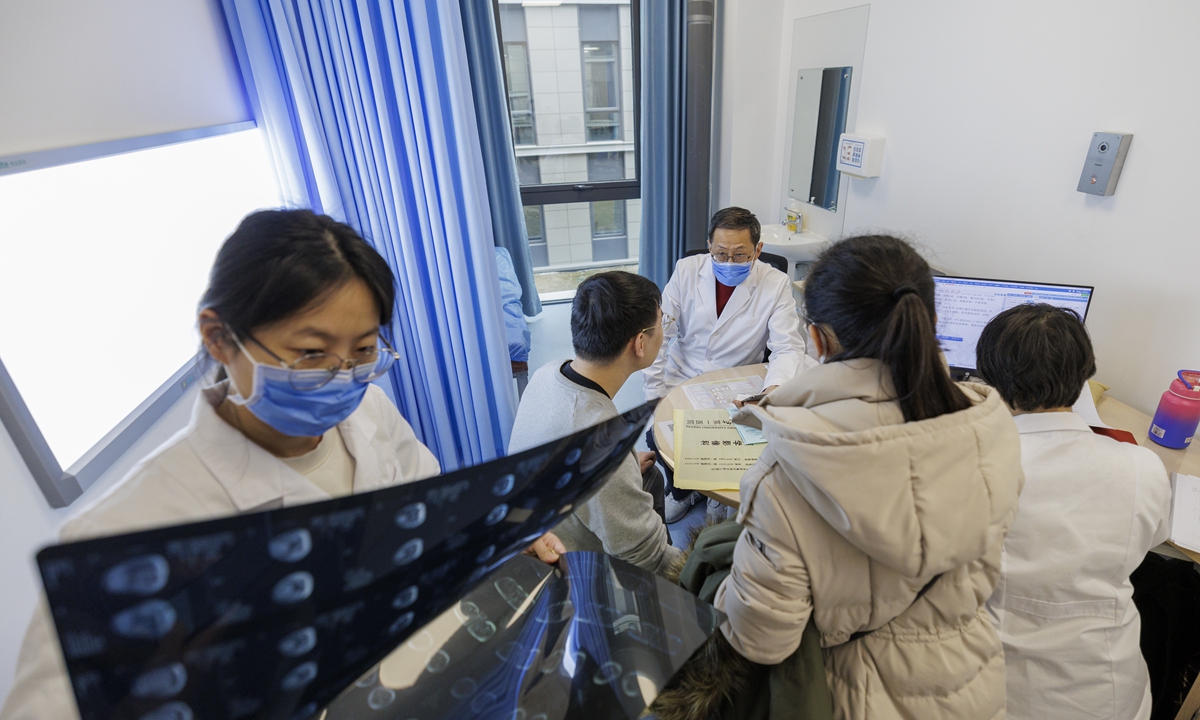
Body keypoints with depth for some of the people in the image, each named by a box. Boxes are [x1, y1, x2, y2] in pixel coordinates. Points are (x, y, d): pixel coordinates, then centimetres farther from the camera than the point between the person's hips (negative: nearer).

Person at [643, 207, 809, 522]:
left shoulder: (776, 285, -9)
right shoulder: (687, 270, -6)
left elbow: (788, 349, -12)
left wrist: (773, 390, -35)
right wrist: (655, 397, -12)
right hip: (680, 382, 1)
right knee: (656, 433, -19)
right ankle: (680, 490, 16)